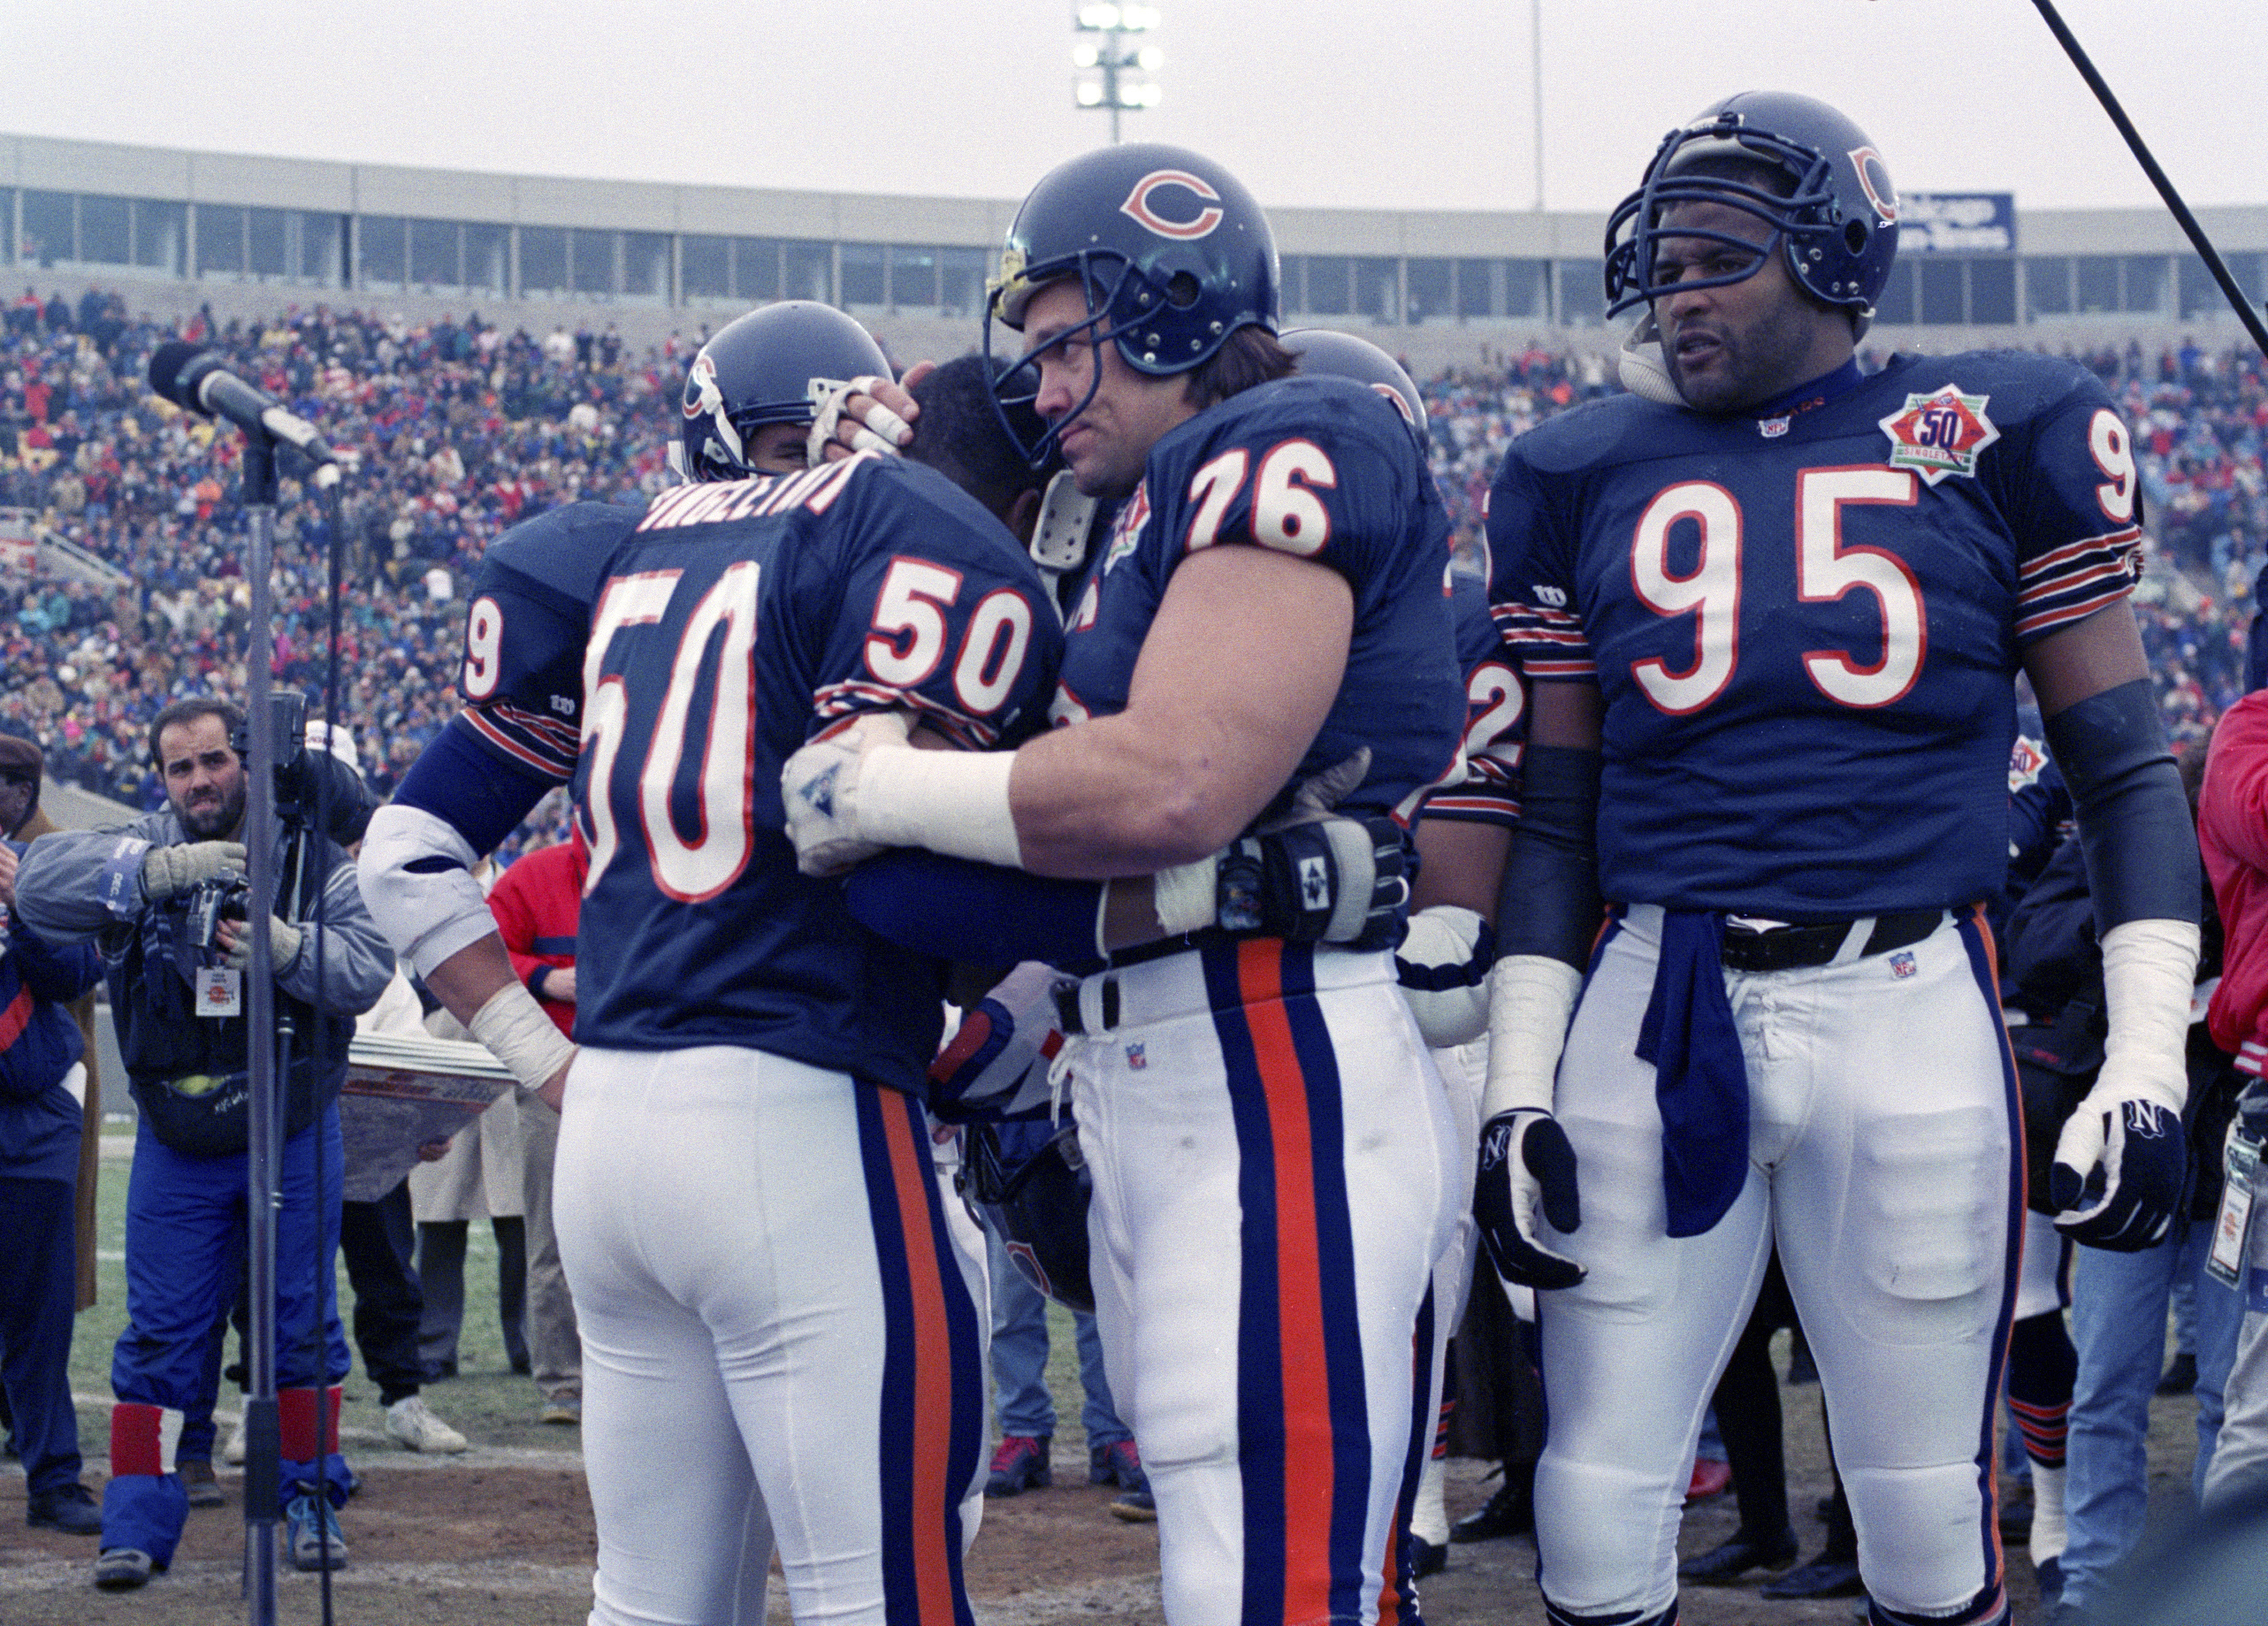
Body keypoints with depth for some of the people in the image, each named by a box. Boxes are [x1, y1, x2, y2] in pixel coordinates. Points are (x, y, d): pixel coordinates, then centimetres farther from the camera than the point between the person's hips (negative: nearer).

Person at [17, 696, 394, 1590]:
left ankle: (309, 1499, 19)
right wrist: (165, 868, -29)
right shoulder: (143, 851, 0)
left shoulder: (311, 852, -1)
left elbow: (369, 965, -10)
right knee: (161, 1330, 1)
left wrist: (286, 946, -29)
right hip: (176, 1138, 0)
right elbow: (41, 880, -19)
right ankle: (137, 1520, 5)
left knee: (302, 1321, 7)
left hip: (295, 1128, 0)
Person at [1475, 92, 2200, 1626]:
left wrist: (2149, 1062, -3)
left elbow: (2126, 771, 6)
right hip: (1655, 1012, 2)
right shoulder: (1587, 476, 10)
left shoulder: (1994, 437, 4)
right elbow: (1555, 816, 14)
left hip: (1906, 1005, -2)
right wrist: (1518, 1085, 6)